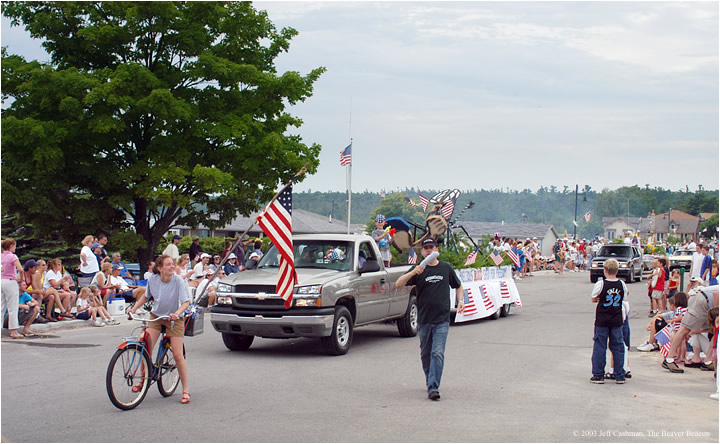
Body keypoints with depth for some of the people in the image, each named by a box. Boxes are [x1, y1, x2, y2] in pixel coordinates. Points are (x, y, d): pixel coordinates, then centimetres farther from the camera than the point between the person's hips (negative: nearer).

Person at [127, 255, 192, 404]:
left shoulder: (178, 281, -18)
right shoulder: (152, 280, -8)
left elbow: (186, 302, -21)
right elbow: (146, 295, 11)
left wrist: (177, 313, -39)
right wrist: (134, 308, -1)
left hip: (174, 319, -3)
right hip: (156, 316, 3)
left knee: (178, 355, -8)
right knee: (146, 349, -11)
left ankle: (185, 390, 3)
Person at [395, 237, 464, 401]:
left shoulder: (446, 268, 8)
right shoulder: (419, 269, 3)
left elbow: (458, 286, 23)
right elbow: (398, 284, -9)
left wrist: (460, 300, 3)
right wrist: (413, 273, -24)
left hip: (442, 320, -1)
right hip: (424, 319, 1)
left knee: (438, 353, -13)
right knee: (425, 354, 11)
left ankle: (433, 388, -17)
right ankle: (430, 382, 31)